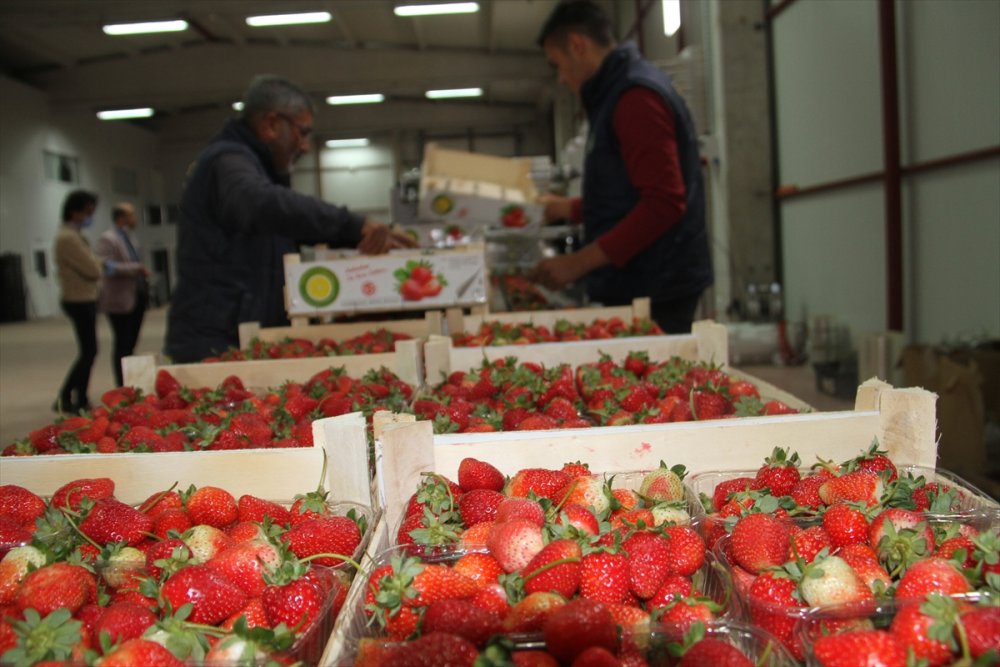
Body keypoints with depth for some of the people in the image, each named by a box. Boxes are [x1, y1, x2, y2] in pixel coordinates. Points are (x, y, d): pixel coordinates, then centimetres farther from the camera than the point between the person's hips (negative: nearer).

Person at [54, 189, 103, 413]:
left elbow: (89, 268, 16)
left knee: (88, 352, 13)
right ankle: (64, 398, 3)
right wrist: (99, 263, 0)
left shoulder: (74, 235, 14)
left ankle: (81, 400, 19)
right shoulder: (68, 238, -19)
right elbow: (93, 270, -20)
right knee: (88, 352, -5)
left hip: (84, 299, 10)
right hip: (79, 300, -10)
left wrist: (96, 263, -3)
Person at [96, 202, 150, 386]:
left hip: (137, 297, 8)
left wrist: (143, 274, 15)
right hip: (120, 299, -8)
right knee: (122, 344, -3)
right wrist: (136, 268, -23)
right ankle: (122, 386, 4)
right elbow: (106, 266, -23)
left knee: (130, 343, 12)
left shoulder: (131, 238, 16)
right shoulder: (108, 239, -11)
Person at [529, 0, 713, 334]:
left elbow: (663, 202, -22)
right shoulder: (619, 92, 19)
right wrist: (569, 209, 32)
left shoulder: (635, 96, -13)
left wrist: (579, 262, -22)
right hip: (637, 284, 9)